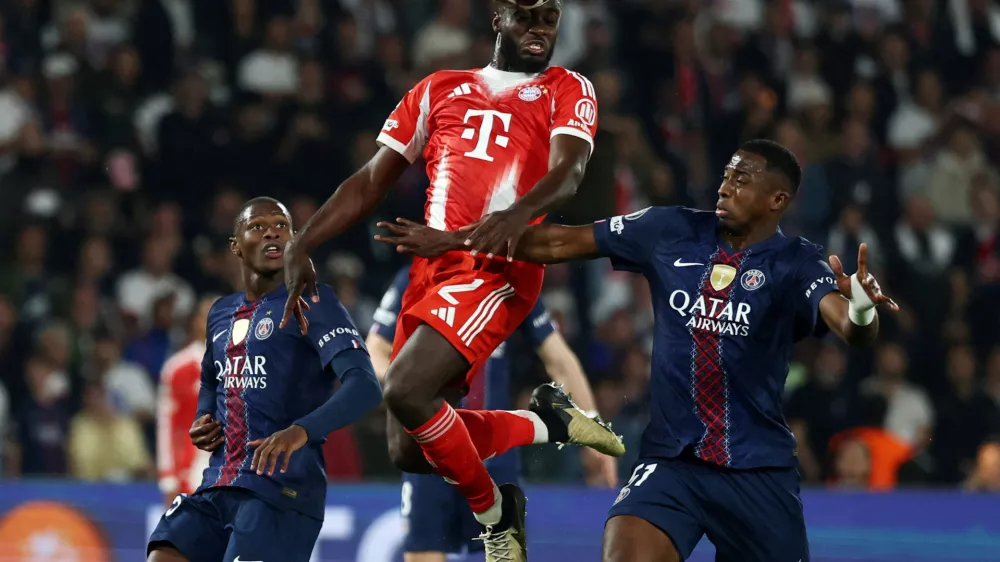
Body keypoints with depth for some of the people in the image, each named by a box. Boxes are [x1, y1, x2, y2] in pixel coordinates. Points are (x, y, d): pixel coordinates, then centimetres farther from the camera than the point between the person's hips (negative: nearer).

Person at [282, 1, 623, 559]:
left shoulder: (568, 91, 9)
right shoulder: (440, 89, 22)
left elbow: (568, 170, -10)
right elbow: (373, 180, 21)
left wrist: (521, 212, -33)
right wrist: (301, 245, 9)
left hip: (497, 267, -6)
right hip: (431, 265, 6)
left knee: (407, 391, -25)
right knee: (410, 451, 0)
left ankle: (495, 515, -3)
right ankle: (546, 422, 22)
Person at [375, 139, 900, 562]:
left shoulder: (797, 264, -8)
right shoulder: (671, 232, 1)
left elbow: (847, 325, -26)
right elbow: (562, 242, 8)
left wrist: (861, 313, -51)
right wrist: (452, 240, 8)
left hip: (759, 469, -1)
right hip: (671, 459, 1)